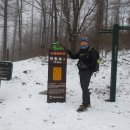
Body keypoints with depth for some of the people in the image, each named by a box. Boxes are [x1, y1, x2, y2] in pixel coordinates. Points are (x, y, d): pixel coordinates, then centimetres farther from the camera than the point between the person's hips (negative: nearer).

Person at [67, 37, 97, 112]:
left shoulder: (91, 52, -10)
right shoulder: (80, 51, 11)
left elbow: (94, 62, -14)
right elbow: (74, 57, 20)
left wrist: (86, 65, -23)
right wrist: (68, 52, 9)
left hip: (87, 71, -8)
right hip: (81, 71, 8)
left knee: (85, 87, -10)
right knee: (83, 87, 14)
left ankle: (85, 105, -6)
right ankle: (87, 103, 28)